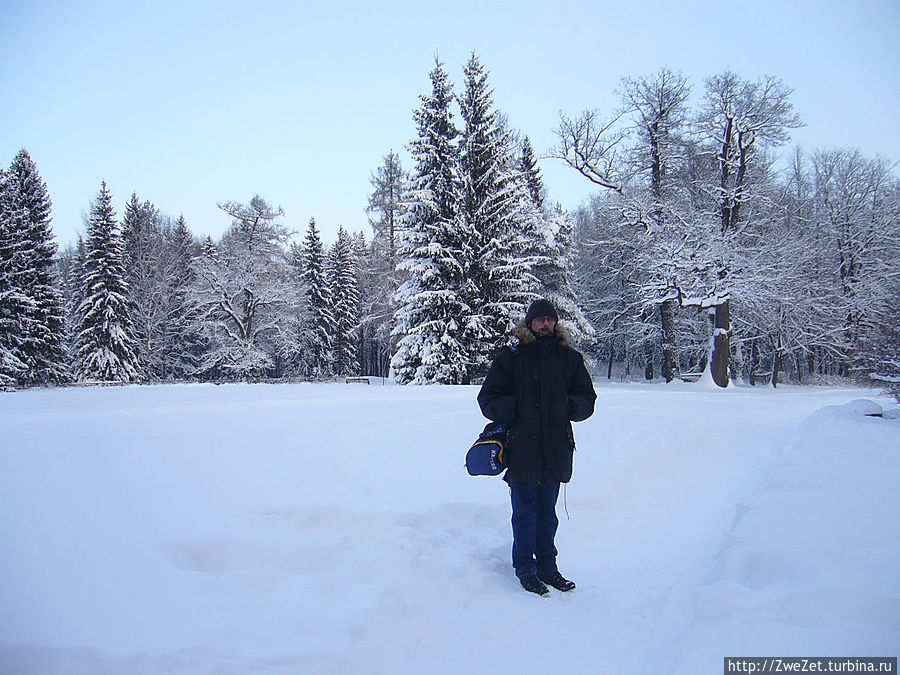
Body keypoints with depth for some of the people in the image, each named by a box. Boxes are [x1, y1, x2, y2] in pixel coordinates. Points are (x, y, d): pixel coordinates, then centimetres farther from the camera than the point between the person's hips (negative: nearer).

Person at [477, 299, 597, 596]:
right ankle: (525, 568, 21)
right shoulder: (510, 358, -1)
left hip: (555, 450, 3)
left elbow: (587, 397, 13)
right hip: (521, 450, -3)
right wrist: (517, 407, -18)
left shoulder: (570, 358, 7)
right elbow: (488, 399, -1)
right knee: (525, 513, 5)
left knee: (547, 513, 15)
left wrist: (570, 406, -9)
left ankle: (547, 566, 29)